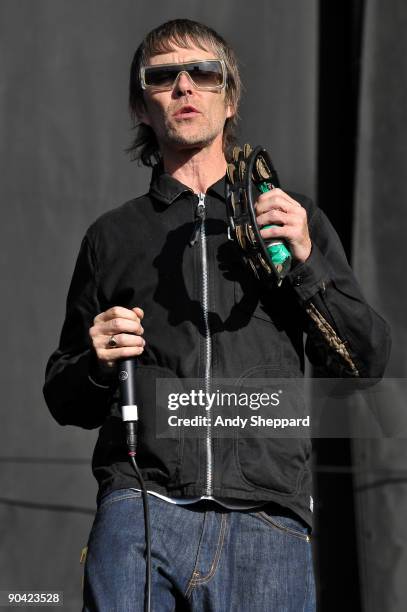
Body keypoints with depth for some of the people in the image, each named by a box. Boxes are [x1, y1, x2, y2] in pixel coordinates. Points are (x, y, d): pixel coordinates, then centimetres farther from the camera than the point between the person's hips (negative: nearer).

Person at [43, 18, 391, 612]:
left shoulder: (295, 217, 18)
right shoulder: (112, 235, 18)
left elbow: (366, 362, 12)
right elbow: (65, 400, 23)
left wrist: (306, 263, -2)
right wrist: (96, 365, 1)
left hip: (269, 521, 0)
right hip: (141, 509, 0)